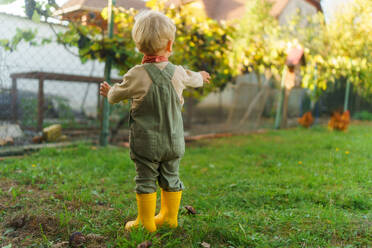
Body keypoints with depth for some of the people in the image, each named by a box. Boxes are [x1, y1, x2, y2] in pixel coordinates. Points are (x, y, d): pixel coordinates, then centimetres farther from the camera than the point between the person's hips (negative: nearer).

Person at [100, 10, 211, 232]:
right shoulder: (178, 72, -3)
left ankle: (146, 223, 18)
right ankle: (170, 217, 29)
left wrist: (109, 92, 26)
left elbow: (116, 95, 1)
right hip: (173, 142, 4)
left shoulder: (137, 75, -15)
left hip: (146, 143, -4)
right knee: (171, 179, 16)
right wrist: (201, 77, 45)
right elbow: (192, 79, 21)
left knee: (145, 181, 8)